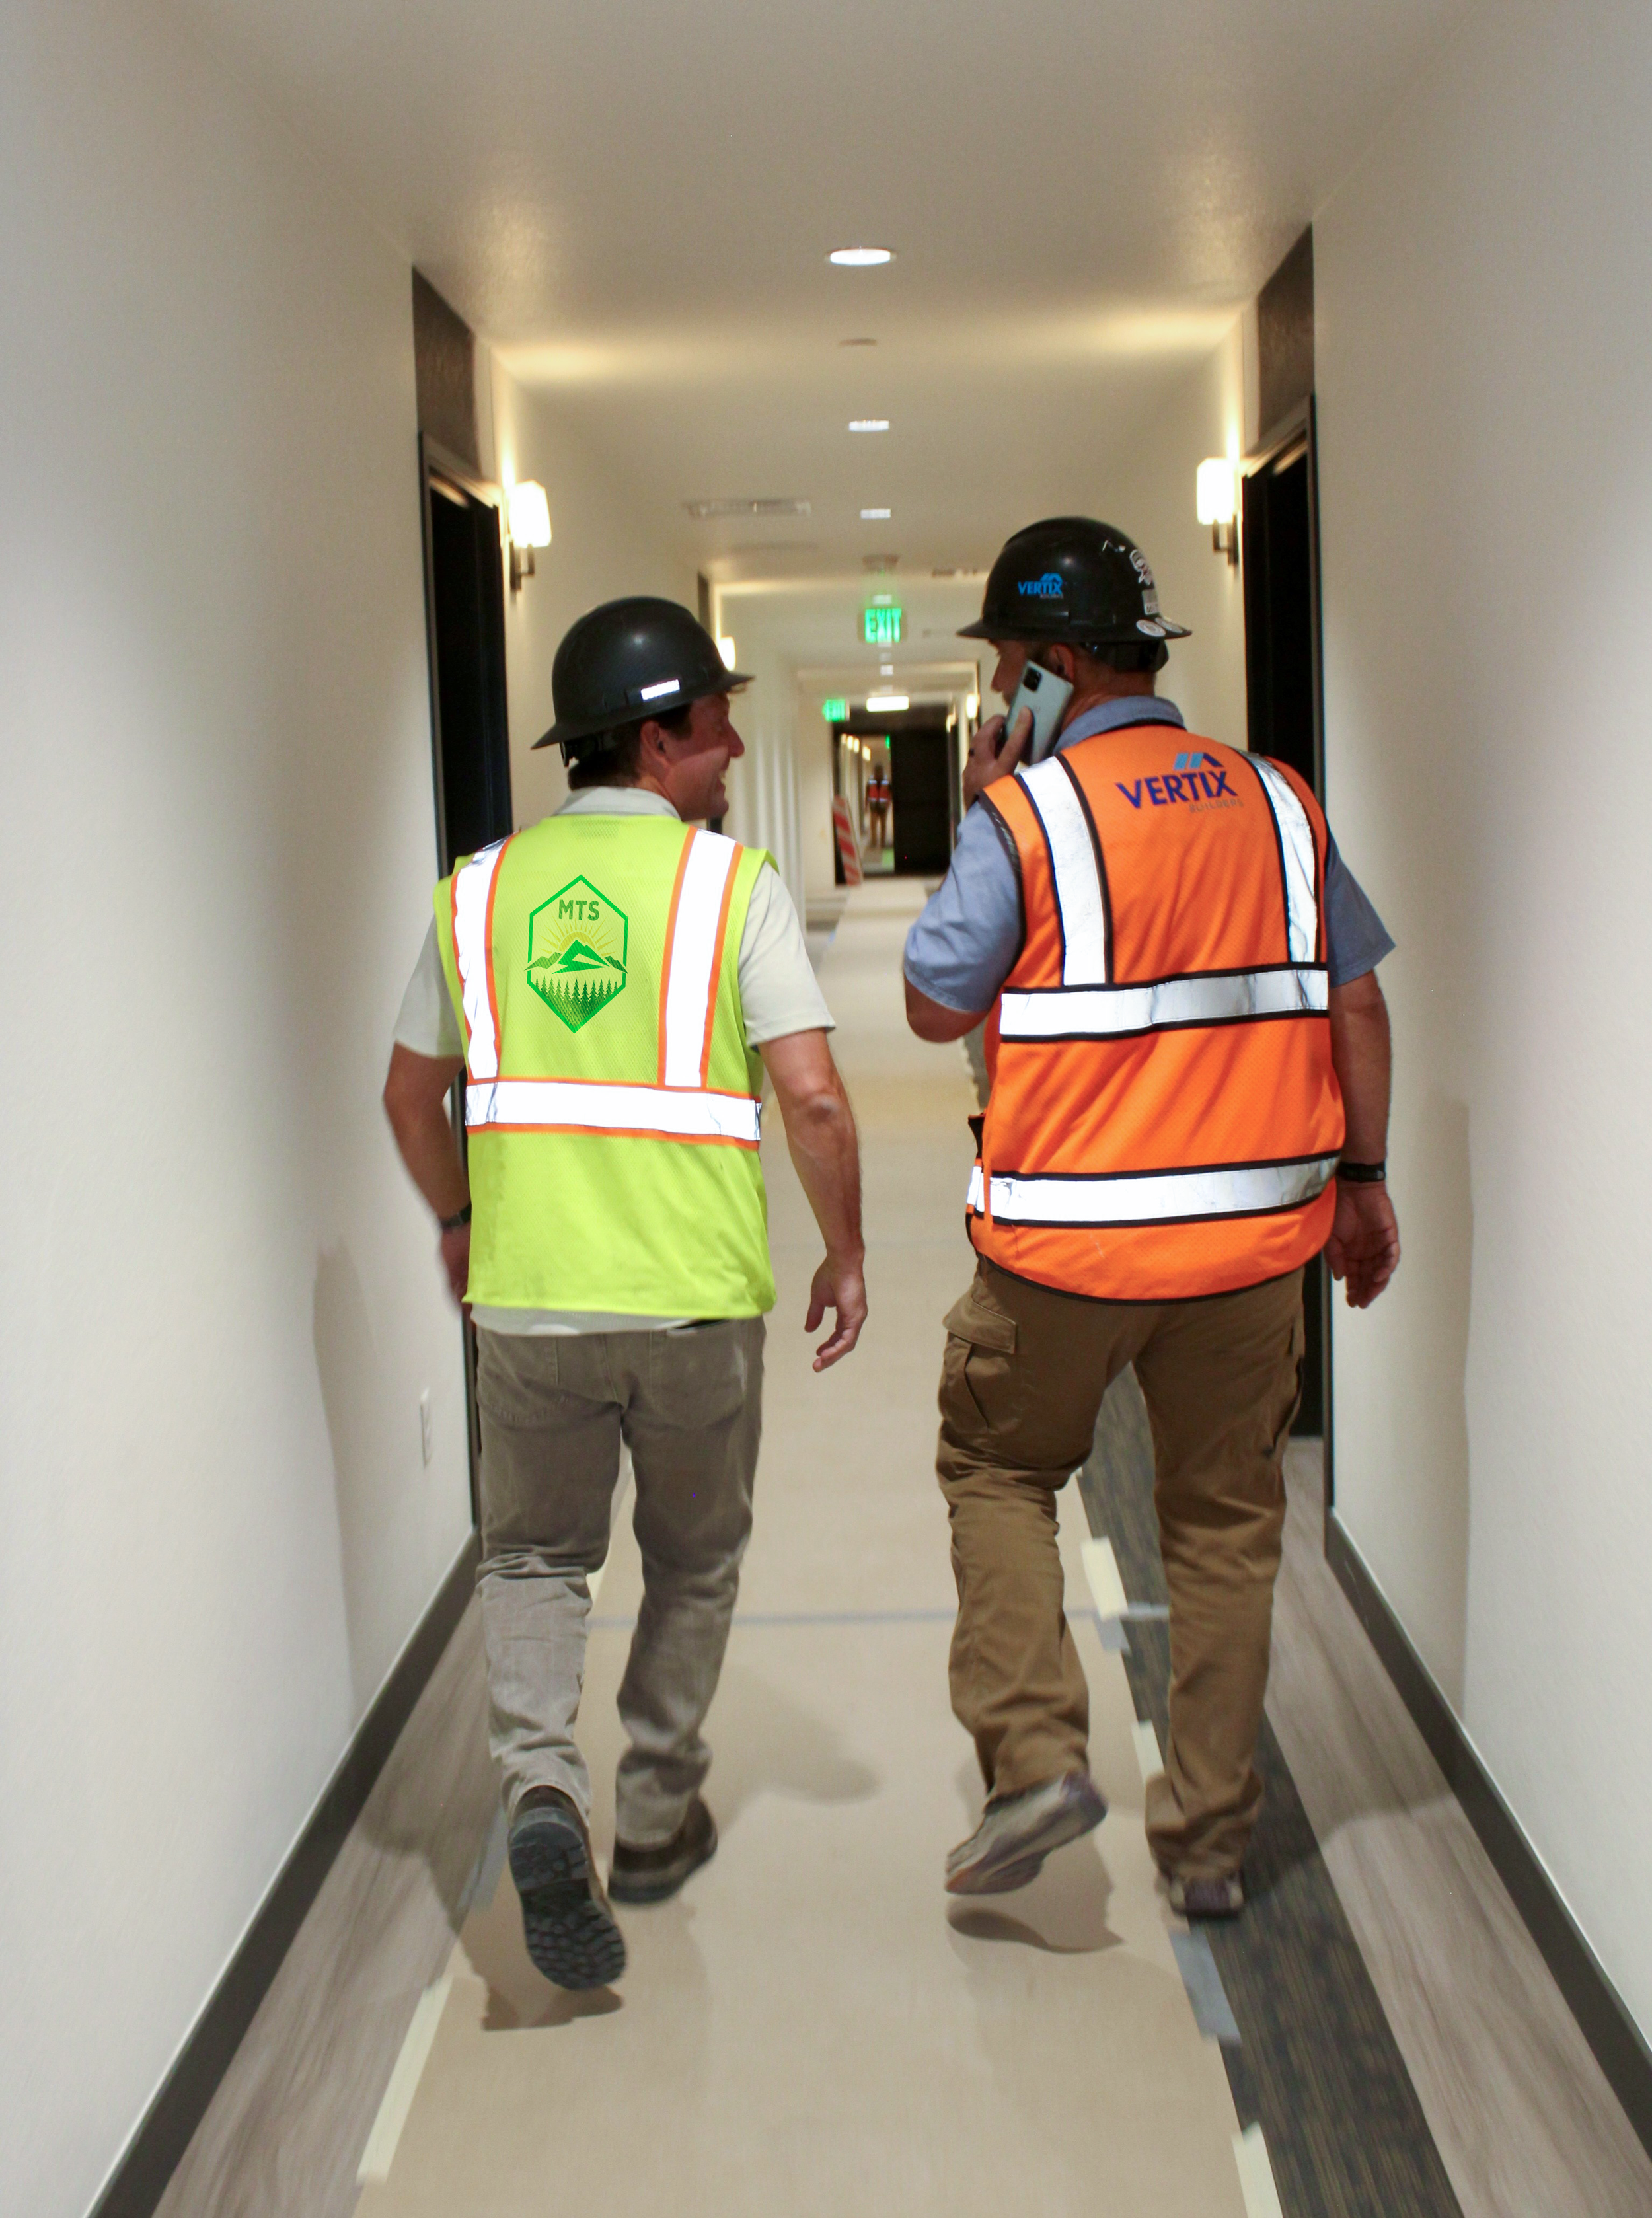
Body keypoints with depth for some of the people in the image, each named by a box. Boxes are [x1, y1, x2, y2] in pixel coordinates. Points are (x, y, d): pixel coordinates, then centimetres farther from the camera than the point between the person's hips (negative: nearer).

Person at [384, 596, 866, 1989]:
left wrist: (460, 1220, 29)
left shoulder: (482, 888, 6)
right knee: (695, 1562, 19)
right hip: (696, 1297, -2)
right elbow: (811, 1097, -13)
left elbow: (413, 1094, 13)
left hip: (527, 1297, 2)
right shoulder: (732, 883, -6)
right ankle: (657, 1820, 29)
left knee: (536, 1557, 16)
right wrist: (845, 1256, 1)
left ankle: (544, 1790, -7)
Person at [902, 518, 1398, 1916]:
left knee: (996, 1471, 18)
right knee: (1227, 1517, 13)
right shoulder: (1277, 800, 5)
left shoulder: (1024, 810, -10)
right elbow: (1357, 1008, 7)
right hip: (1256, 1233, 4)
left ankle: (1037, 1756, 5)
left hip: (1069, 1239, -3)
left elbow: (936, 1007, -2)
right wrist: (1362, 1179, 16)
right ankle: (1211, 1838, 19)